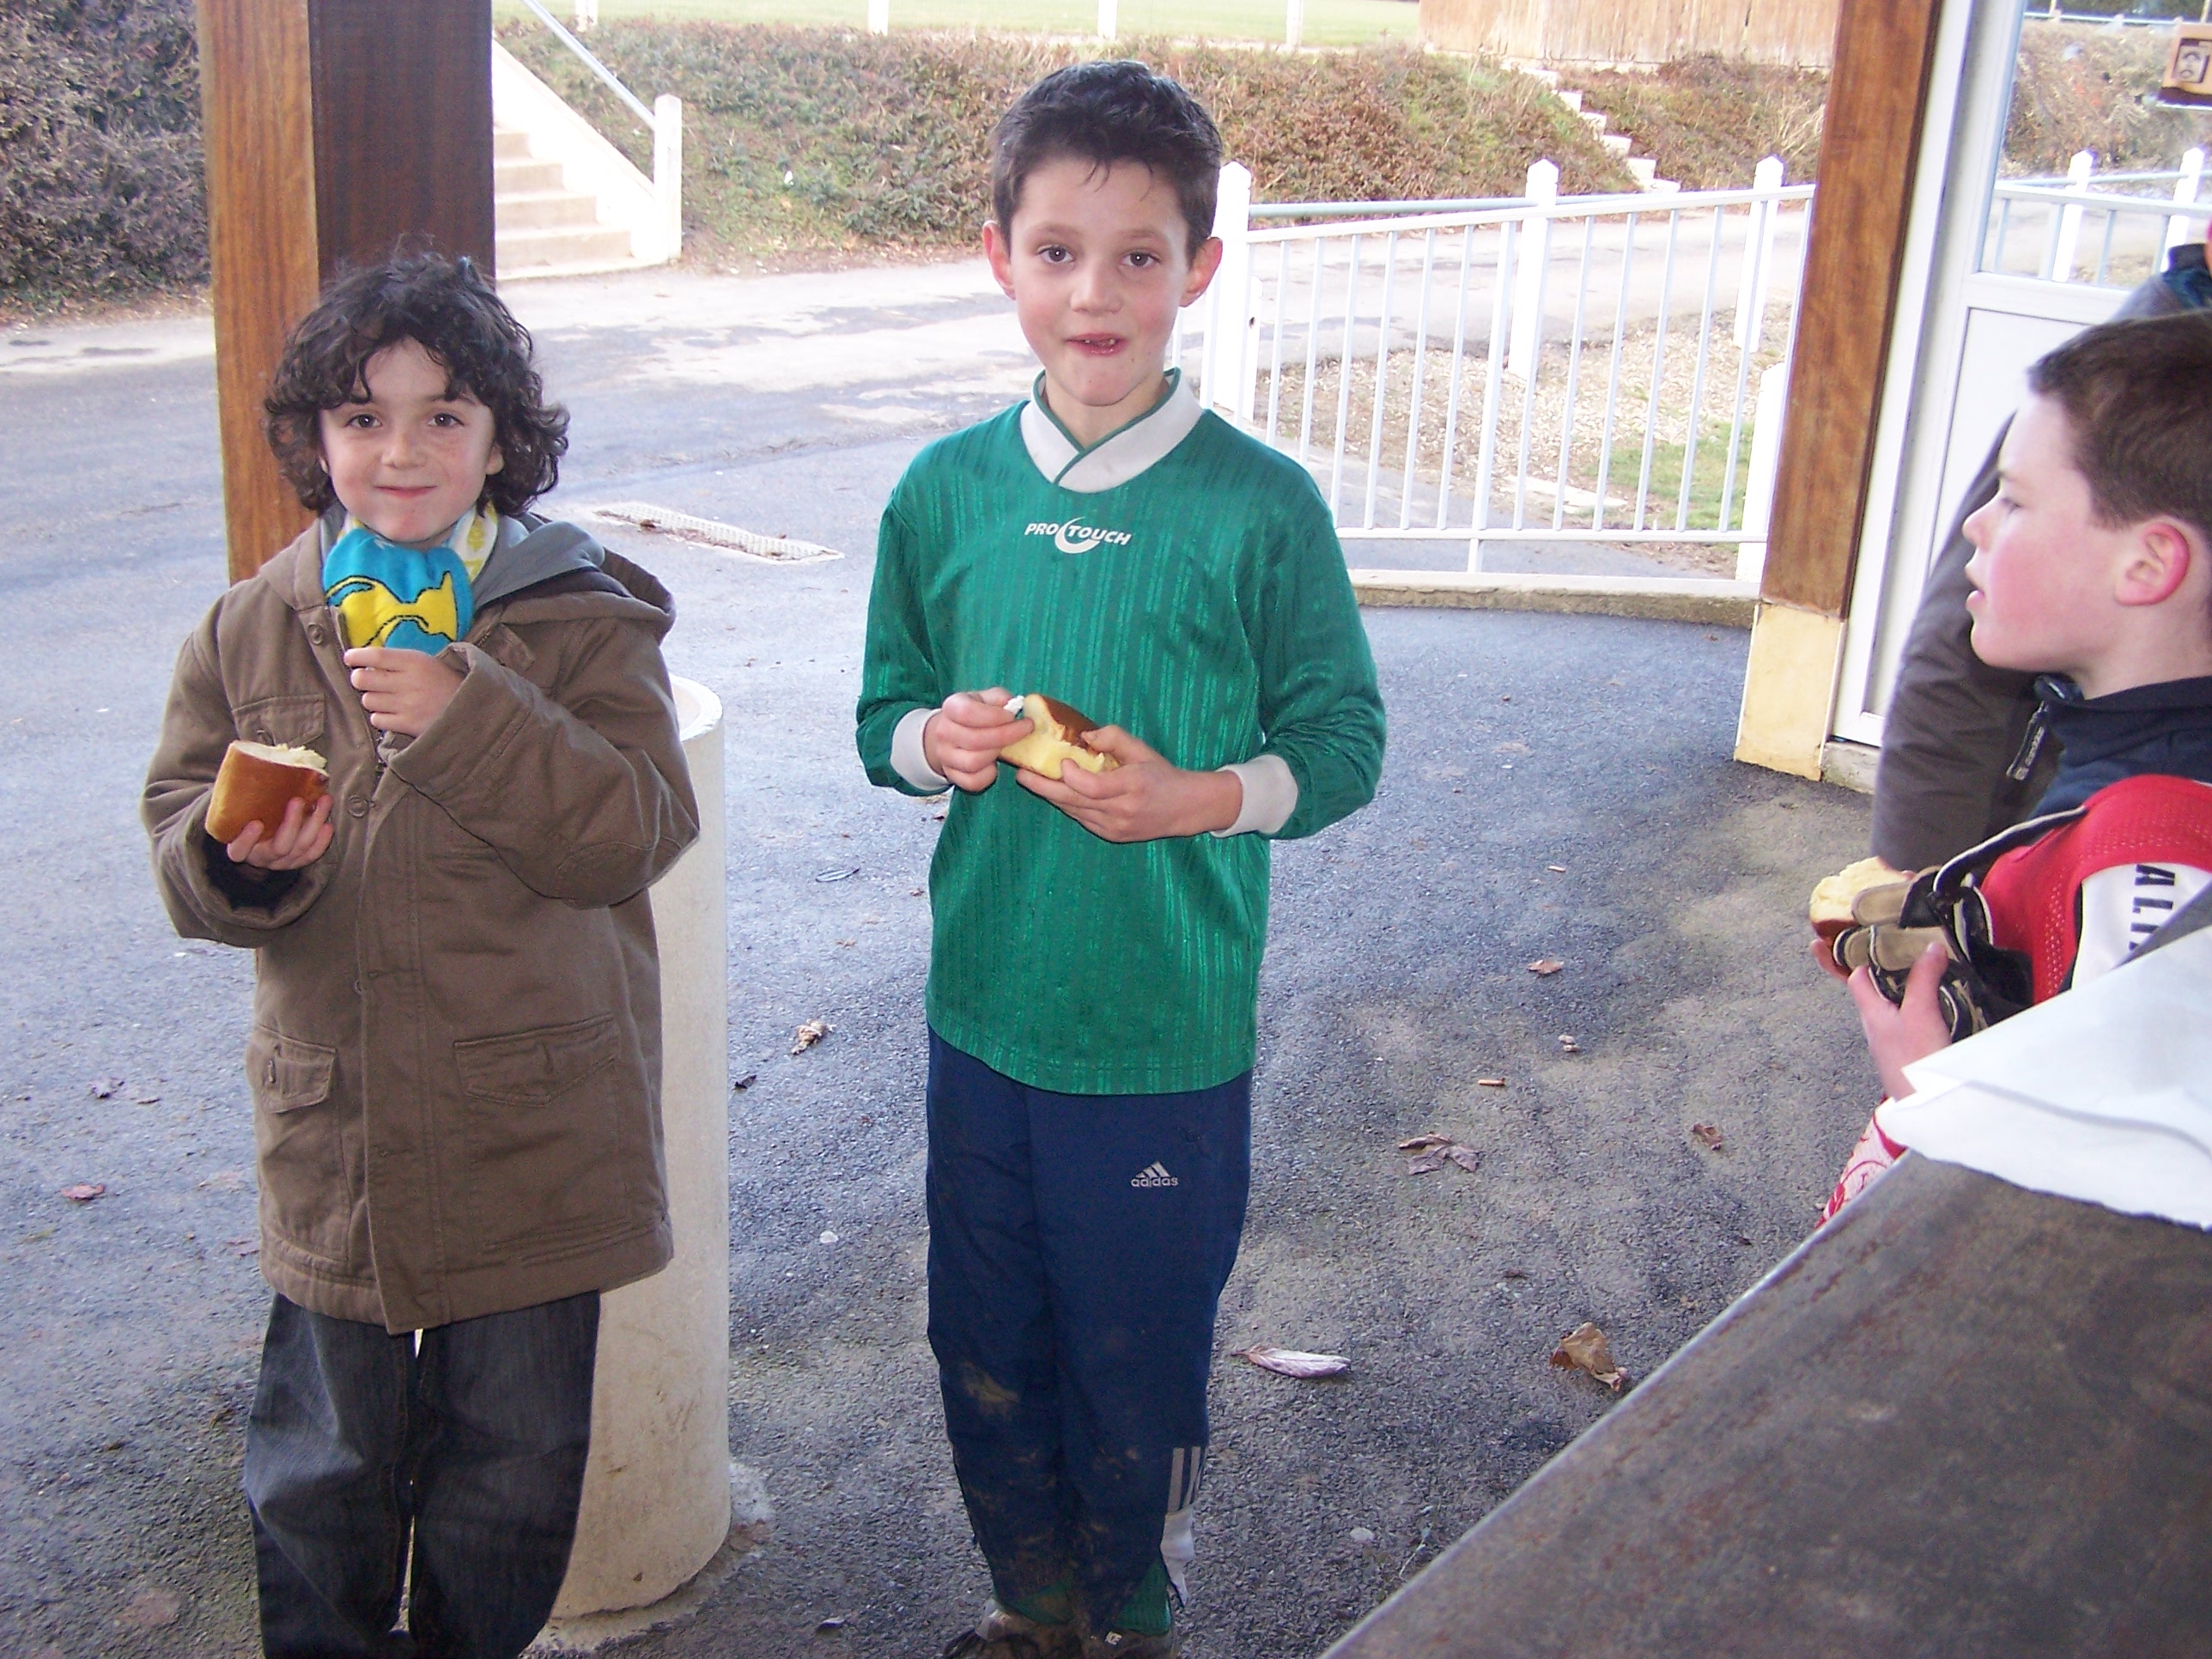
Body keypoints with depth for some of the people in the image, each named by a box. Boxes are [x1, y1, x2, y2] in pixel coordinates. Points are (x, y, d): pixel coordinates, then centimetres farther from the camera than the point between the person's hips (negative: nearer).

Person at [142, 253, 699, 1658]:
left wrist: (470, 723, -25)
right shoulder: (251, 630, 3)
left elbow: (638, 832, -14)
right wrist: (234, 857, -18)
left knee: (512, 1462, 15)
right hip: (331, 1129, 2)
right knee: (319, 1466, 16)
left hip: (533, 1129, -2)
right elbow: (180, 823, 5)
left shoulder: (581, 620, -6)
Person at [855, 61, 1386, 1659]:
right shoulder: (946, 491, -1)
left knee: (1140, 1364, 13)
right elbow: (885, 715, 9)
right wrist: (936, 739, -13)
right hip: (985, 1006, 4)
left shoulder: (1262, 506, -12)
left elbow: (1341, 742, -5)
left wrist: (1196, 798, -22)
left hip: (1171, 1032, -3)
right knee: (986, 1346, 19)